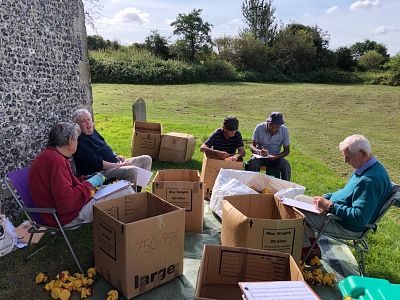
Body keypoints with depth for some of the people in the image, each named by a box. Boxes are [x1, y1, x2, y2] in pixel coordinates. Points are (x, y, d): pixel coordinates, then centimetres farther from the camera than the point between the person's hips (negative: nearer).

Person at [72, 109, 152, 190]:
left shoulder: (93, 131, 15)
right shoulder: (79, 141, -13)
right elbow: (96, 163, -20)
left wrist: (116, 156, 7)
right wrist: (118, 165, -19)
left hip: (114, 162, 10)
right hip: (102, 170, -10)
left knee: (147, 159, 6)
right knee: (133, 171, -35)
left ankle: (139, 190, 4)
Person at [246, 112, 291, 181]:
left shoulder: (284, 130, -10)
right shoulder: (259, 128, -14)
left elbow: (287, 150, -3)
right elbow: (252, 146, -11)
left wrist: (277, 156, -23)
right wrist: (259, 151, -35)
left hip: (275, 157, 1)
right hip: (260, 156, -1)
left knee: (286, 166, -27)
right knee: (251, 164, -32)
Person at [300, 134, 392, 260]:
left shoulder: (370, 180, -30)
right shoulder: (365, 169, 3)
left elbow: (360, 217, -31)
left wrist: (330, 207, -25)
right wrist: (326, 197, 3)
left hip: (348, 227, -10)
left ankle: (306, 250, 11)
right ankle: (312, 243, 19)